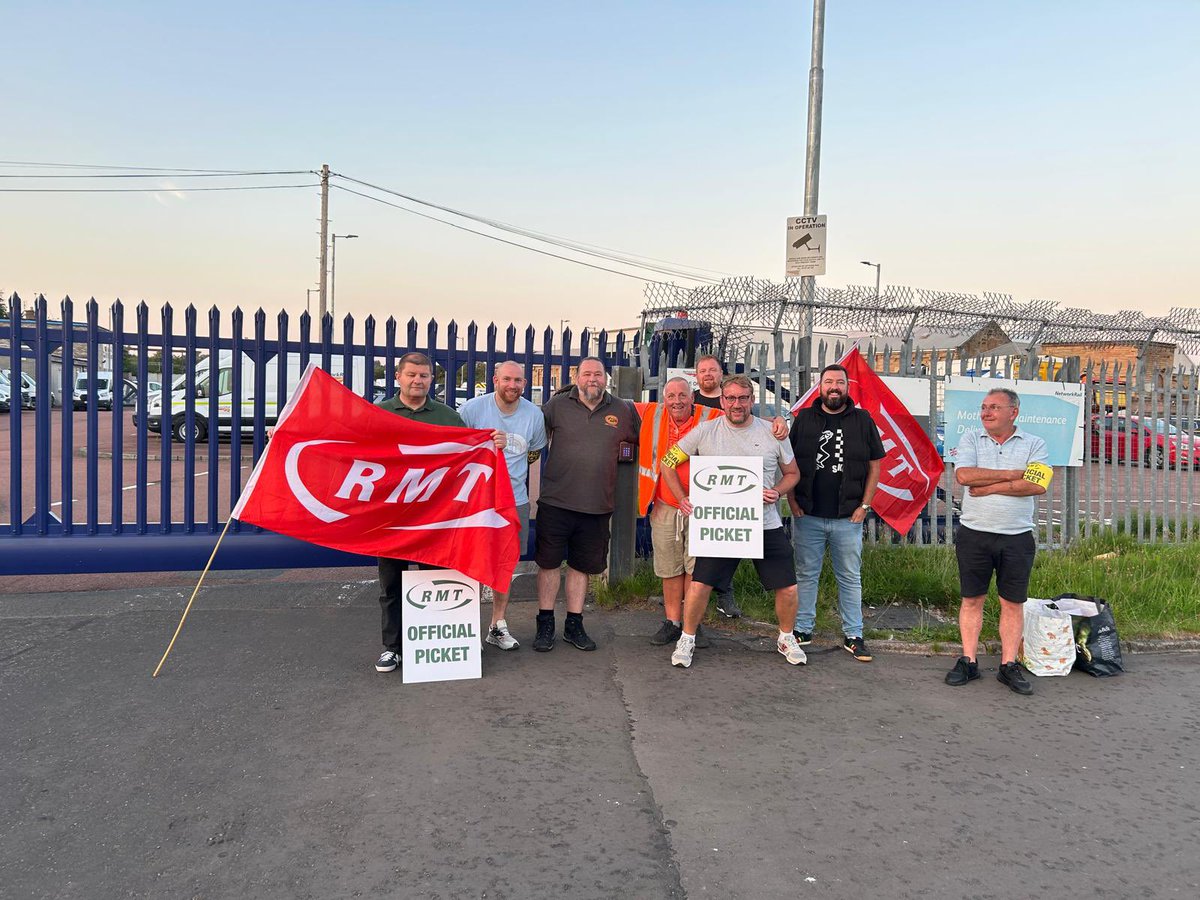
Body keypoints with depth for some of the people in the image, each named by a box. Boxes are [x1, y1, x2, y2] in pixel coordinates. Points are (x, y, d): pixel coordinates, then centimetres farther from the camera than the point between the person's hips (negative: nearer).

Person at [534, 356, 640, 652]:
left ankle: (574, 625, 26)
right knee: (548, 562, 5)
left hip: (597, 506, 2)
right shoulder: (557, 405, 0)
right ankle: (545, 625, 18)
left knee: (582, 566, 13)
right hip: (555, 502, -2)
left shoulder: (622, 411, 5)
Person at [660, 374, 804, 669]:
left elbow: (792, 473, 13)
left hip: (766, 525, 1)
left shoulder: (772, 433, 1)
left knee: (787, 588, 3)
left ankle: (786, 638, 31)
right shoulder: (705, 432, -2)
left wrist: (777, 492, -7)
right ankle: (687, 639, 18)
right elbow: (668, 463, 5)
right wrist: (682, 498, -4)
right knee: (699, 584, -6)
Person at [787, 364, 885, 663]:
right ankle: (803, 630, 19)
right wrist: (793, 501, -2)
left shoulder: (862, 420, 3)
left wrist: (864, 506, -1)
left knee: (851, 578, 7)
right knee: (806, 575, 8)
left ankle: (853, 636, 16)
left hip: (848, 518, 0)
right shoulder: (804, 419, 4)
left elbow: (874, 466, 5)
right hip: (807, 515, 0)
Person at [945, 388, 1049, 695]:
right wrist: (1012, 474, -11)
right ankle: (968, 662, 16)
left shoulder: (1034, 444, 2)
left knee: (1013, 603, 6)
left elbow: (1037, 485, -14)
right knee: (972, 600, 7)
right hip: (974, 534, 0)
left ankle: (1009, 666, 16)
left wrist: (989, 487, -14)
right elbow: (964, 475, -13)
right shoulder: (970, 439, 4)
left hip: (1017, 537, 0)